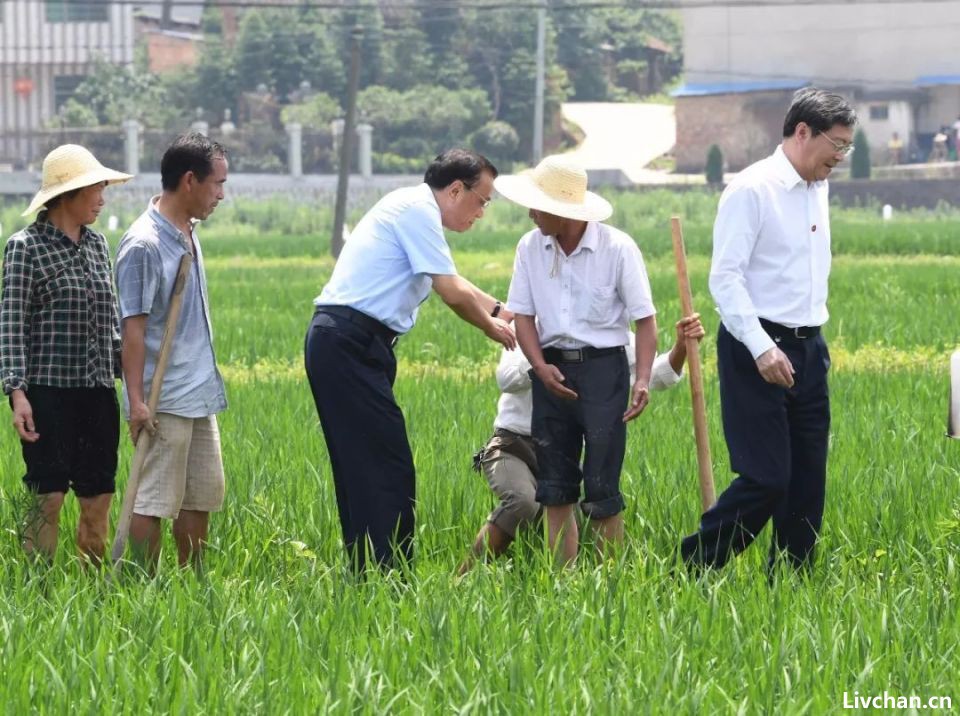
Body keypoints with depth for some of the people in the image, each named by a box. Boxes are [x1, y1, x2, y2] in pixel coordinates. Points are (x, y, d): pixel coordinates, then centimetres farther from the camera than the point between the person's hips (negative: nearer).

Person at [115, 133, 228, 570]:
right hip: (166, 400, -9)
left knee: (202, 495, 13)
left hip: (200, 394, 9)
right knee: (154, 501, -4)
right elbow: (133, 327, -18)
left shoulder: (188, 234, 12)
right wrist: (137, 401, -20)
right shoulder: (144, 245, -16)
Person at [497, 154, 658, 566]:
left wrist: (643, 379, -18)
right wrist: (541, 367, -10)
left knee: (601, 488, -5)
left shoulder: (617, 248, -9)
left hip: (603, 366, -4)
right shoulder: (530, 248, 3)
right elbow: (522, 314, 6)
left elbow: (645, 319, -6)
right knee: (555, 486, 6)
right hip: (552, 369, 4)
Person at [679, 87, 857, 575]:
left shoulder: (818, 191, 14)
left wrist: (814, 342, 18)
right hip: (756, 351, -8)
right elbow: (725, 277, -17)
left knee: (807, 482, 5)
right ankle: (689, 570, 1)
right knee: (766, 479, -11)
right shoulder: (752, 190, -11)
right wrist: (762, 349, -24)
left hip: (808, 350, 8)